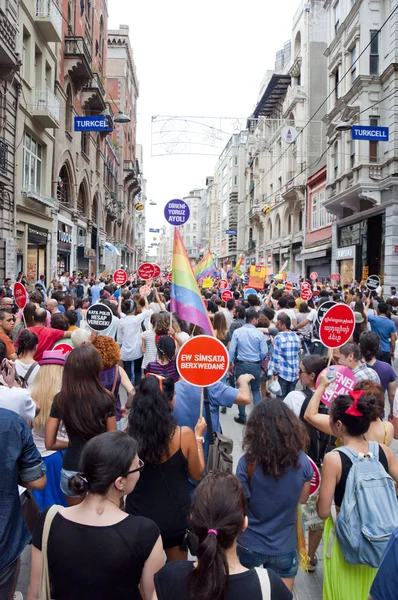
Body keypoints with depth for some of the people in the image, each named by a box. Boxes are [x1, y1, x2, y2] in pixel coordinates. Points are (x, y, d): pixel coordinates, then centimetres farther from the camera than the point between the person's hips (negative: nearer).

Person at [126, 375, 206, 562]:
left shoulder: (128, 436, -18)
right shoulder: (184, 435, -20)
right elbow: (197, 474, -5)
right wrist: (198, 436, 7)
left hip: (138, 516, 1)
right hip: (175, 517, 0)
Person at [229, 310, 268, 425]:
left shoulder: (237, 332, -9)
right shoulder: (259, 333, -10)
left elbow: (232, 349, -8)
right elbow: (264, 352, -9)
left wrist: (231, 362, 7)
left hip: (241, 364, 0)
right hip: (255, 365, 0)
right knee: (256, 390, 18)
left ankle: (242, 417, 18)